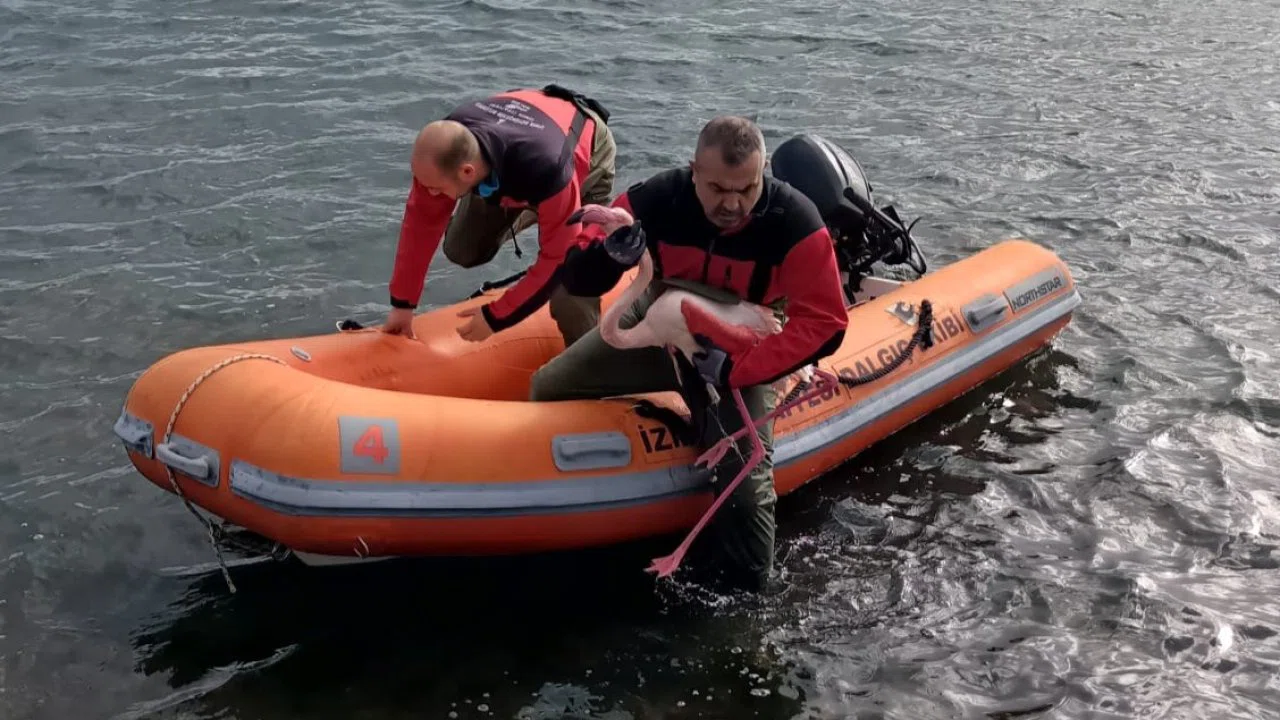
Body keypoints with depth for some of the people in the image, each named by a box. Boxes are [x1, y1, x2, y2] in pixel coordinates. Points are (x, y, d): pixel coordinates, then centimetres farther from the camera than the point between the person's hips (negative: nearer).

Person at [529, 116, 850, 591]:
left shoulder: (795, 224, -26)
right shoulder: (656, 200, -22)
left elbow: (824, 323, -22)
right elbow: (577, 279, -18)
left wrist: (736, 371, -28)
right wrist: (610, 252, -43)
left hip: (737, 355, -3)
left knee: (746, 481, -19)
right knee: (547, 390, 0)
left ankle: (746, 597, 6)